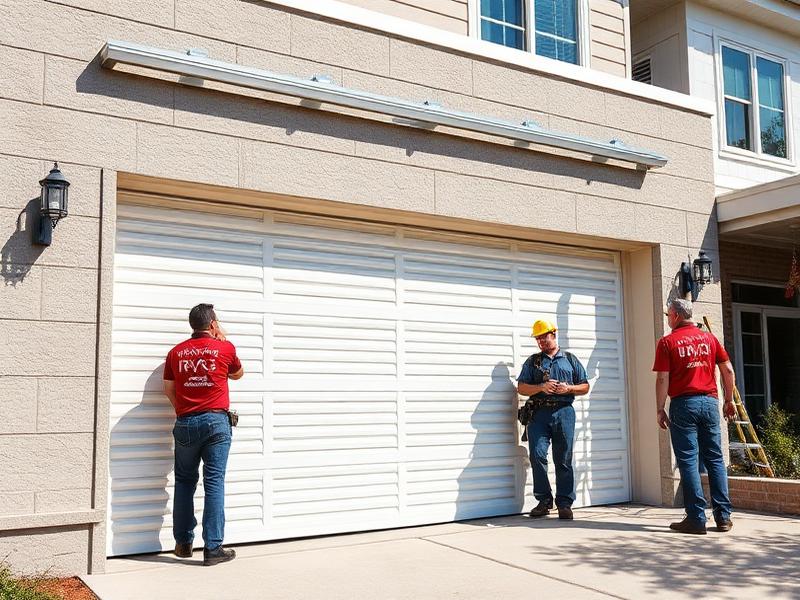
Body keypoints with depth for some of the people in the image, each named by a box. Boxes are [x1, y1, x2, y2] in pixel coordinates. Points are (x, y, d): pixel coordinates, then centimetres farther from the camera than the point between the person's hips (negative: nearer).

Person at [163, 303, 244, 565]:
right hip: (216, 421, -3)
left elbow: (169, 389, 7)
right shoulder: (225, 348, 0)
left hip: (185, 423, 3)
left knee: (184, 482, 14)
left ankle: (183, 543, 20)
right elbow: (238, 374, 18)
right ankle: (213, 548, -1)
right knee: (214, 483, -1)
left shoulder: (176, 352, 7)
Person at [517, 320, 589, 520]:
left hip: (564, 411, 0)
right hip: (539, 412, 1)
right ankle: (544, 500, 2)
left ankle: (564, 503, 5)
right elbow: (521, 387, 8)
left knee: (564, 459, -1)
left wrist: (569, 388, -4)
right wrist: (541, 387, -9)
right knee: (537, 454, -9)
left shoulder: (570, 360, 17)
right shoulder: (532, 361, 17)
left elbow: (584, 387, 16)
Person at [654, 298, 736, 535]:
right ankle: (723, 517, 11)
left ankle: (696, 519, 0)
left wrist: (660, 410, -3)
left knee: (688, 460, 0)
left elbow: (662, 379, -8)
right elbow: (728, 370, 9)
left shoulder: (667, 342, -3)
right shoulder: (709, 338, 9)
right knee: (715, 459, 10)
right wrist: (729, 400, 18)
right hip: (709, 401, 4)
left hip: (683, 404, -4)